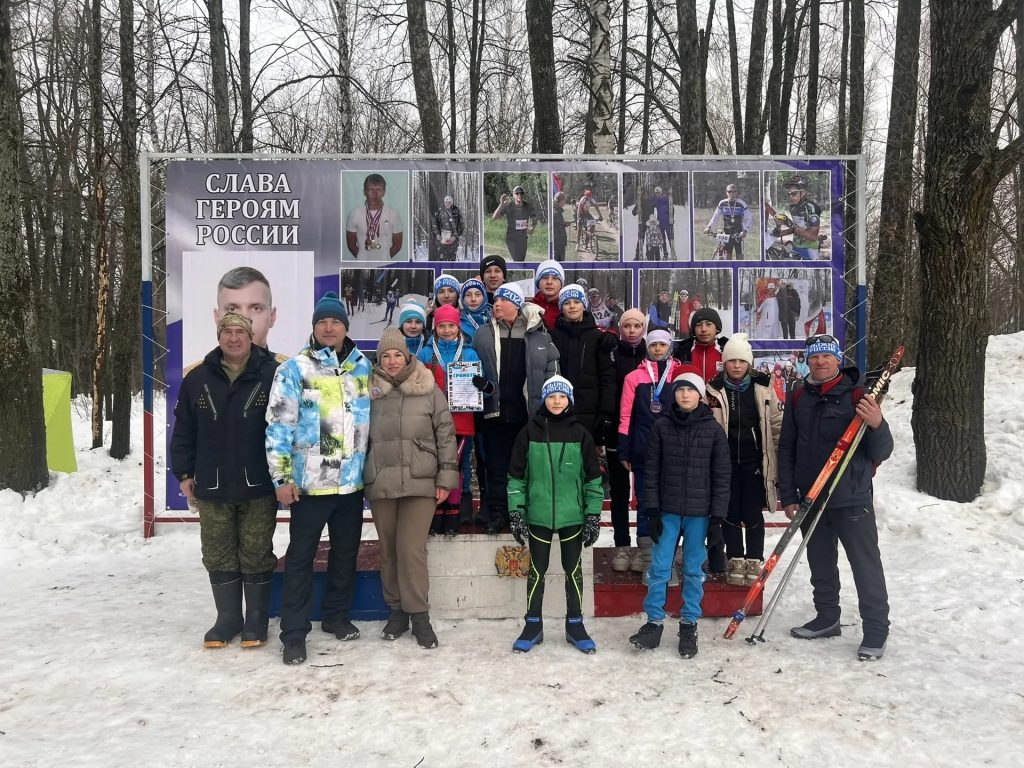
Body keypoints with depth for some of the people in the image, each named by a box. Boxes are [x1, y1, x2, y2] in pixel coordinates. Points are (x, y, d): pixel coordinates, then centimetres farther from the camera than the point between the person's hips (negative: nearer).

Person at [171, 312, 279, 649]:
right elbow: (183, 430, 10)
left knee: (256, 555, 7)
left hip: (258, 486, -3)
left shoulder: (272, 375, -5)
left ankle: (257, 620, 21)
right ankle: (227, 617, 26)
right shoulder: (198, 379, 3)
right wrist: (184, 473, 7)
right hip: (212, 487, 3)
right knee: (218, 557, 11)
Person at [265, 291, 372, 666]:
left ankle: (336, 615, 32)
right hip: (310, 482, -4)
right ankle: (294, 632, 12)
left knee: (346, 552, 15)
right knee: (301, 557, 3)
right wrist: (282, 477, -11)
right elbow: (279, 426, -8)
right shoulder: (295, 368, -6)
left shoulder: (363, 366, 7)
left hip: (352, 481, 5)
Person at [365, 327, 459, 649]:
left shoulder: (428, 390, 1)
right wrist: (359, 477, 13)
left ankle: (418, 615, 6)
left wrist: (446, 476, -2)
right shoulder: (370, 392, 7)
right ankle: (397, 609, 23)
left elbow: (446, 434, 2)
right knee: (388, 549, 9)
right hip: (380, 483, 3)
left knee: (411, 549, -7)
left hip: (420, 481, -2)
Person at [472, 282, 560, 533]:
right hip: (495, 411, 1)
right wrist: (483, 385, -7)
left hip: (529, 413, 0)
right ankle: (497, 513, 16)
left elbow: (552, 370, 5)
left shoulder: (539, 335, 3)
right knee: (496, 465, 6)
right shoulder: (484, 335, 5)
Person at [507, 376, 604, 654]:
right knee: (537, 570, 9)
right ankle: (533, 625, 21)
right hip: (538, 516, 0)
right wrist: (516, 512, -3)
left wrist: (593, 515, -1)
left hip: (572, 516, 0)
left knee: (574, 570, 10)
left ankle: (575, 625, 23)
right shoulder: (529, 432, -1)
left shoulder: (580, 433, 0)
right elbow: (516, 475, 2)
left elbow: (593, 477, 2)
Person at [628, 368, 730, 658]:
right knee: (659, 566, 1)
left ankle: (689, 625, 19)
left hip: (699, 512, 0)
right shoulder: (661, 427, 0)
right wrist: (652, 511, -3)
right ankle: (654, 622, 13)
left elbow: (722, 475, 0)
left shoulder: (713, 429, -1)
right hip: (667, 511, 1)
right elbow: (652, 471, 2)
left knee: (694, 569, 8)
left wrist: (718, 516, -4)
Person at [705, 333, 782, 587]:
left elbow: (777, 424, 5)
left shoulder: (763, 387, 0)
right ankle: (735, 560, 20)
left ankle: (754, 562, 16)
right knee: (730, 513, 8)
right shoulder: (714, 390, 0)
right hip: (727, 461, 1)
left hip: (754, 460, -1)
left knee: (753, 515, 3)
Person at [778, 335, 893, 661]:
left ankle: (876, 630, 12)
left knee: (866, 565, 0)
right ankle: (827, 618, 32)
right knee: (820, 564, 17)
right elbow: (786, 449, 9)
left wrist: (877, 425, -29)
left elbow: (881, 453, -8)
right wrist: (788, 495, 5)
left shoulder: (857, 396, -7)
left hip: (851, 499, -5)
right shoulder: (798, 399, 5)